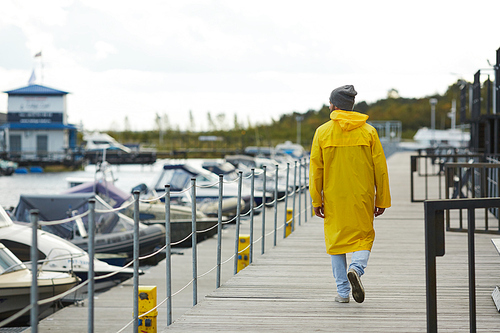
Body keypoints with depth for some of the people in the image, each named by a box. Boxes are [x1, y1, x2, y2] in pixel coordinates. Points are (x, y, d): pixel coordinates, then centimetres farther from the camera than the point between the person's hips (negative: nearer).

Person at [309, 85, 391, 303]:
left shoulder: (322, 132, -1)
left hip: (333, 197, 0)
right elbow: (380, 168, 1)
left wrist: (317, 200, 4)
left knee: (336, 239, 9)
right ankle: (356, 268, -18)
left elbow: (315, 169, -1)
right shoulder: (368, 131, 1)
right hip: (362, 197, 0)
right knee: (363, 236, 11)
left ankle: (343, 291, 7)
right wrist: (381, 200, 7)